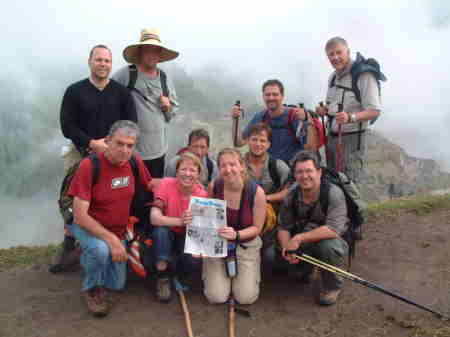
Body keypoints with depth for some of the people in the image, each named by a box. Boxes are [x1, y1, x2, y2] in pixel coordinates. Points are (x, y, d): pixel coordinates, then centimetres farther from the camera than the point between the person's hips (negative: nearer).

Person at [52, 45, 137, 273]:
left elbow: (131, 126, 2)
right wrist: (92, 143, -13)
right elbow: (67, 126, -1)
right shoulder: (75, 91, 5)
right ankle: (69, 248, 10)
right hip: (81, 153, 0)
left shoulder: (121, 92, 6)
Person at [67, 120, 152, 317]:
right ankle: (92, 289, -5)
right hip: (87, 227, -5)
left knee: (117, 285, 13)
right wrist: (111, 240, -32)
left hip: (118, 231, 5)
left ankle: (89, 256, 40)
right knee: (101, 250, -38)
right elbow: (80, 216, -28)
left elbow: (150, 185, 7)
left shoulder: (135, 162, -14)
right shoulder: (89, 166, -27)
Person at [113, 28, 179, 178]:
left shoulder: (164, 78, 10)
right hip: (131, 149, -4)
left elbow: (173, 111, 18)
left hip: (158, 149, 5)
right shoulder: (126, 74, -7)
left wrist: (168, 106, -3)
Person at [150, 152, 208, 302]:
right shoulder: (167, 184, -21)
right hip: (166, 234, -1)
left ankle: (168, 270, 7)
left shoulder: (202, 194, -16)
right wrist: (180, 221, -45)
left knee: (194, 260, -28)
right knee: (161, 230, -34)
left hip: (188, 237, 1)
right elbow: (154, 218, -31)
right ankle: (162, 277, -12)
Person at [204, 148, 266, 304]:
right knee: (216, 297, -8)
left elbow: (256, 228, -9)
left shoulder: (256, 192, -18)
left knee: (246, 298, -8)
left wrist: (236, 235, -26)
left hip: (246, 245, -1)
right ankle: (224, 274, 26)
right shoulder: (214, 186, -12)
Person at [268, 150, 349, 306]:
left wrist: (299, 238, -31)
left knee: (328, 244, -38)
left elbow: (333, 230, -33)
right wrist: (287, 248, -22)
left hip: (329, 244, -4)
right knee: (271, 255, -14)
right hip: (301, 246, 4)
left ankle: (332, 287, -6)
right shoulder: (291, 195, -5)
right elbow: (283, 227, -2)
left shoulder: (333, 194, -22)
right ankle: (307, 269, 17)